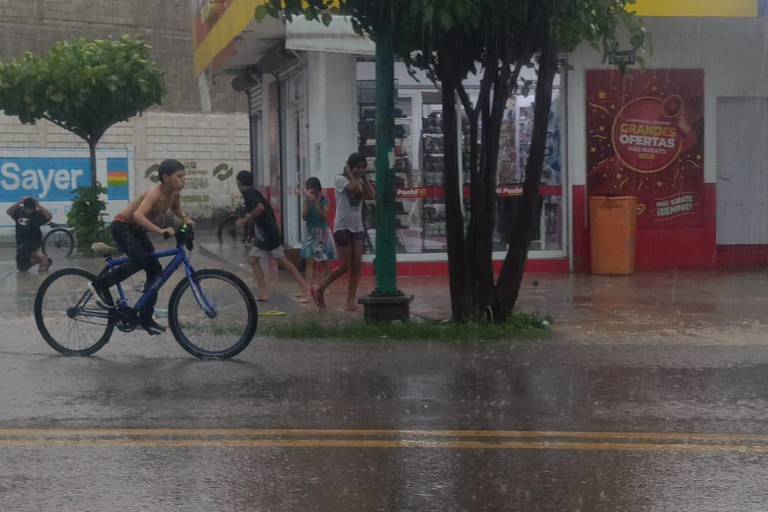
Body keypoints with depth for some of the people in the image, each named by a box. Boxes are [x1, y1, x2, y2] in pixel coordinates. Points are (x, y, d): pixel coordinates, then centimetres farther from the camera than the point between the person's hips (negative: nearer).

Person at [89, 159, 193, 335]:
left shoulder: (175, 194, -6)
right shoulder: (155, 193, -30)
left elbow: (176, 207, 19)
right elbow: (138, 215, -46)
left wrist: (185, 218, -2)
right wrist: (161, 231, -55)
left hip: (137, 230, 9)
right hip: (122, 226, -9)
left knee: (155, 271, 3)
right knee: (140, 261, -31)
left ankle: (146, 318, 10)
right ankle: (100, 285, -14)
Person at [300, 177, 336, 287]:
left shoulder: (325, 201, -3)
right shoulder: (307, 201, 3)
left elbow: (323, 216, -16)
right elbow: (304, 217, -8)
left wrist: (315, 202, -21)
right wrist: (308, 201, -14)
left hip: (322, 233, -1)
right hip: (311, 233, 1)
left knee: (323, 261, 4)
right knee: (310, 261, -8)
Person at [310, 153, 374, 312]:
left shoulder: (360, 181, 13)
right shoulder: (340, 179, -6)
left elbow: (370, 195, -4)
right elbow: (356, 188, -23)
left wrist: (364, 177, -1)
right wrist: (350, 174, -10)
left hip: (357, 227, 6)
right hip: (342, 226, -6)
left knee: (357, 265, -3)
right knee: (345, 266, -7)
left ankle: (351, 300, 0)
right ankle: (319, 290, 10)